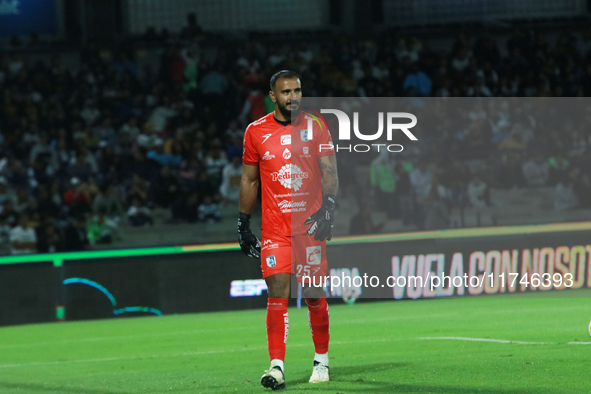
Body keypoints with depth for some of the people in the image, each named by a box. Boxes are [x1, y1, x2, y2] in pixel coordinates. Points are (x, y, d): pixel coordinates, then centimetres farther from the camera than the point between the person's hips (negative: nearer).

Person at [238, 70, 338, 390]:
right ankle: (276, 366, -11)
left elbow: (329, 172, 2)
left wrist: (327, 208, -13)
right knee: (277, 292, -9)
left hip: (310, 225, 0)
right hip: (274, 228, 0)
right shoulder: (256, 131, 5)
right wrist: (243, 225, 11)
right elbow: (249, 180, 13)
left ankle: (322, 360, 20)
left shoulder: (316, 127, 3)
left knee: (314, 294, 3)